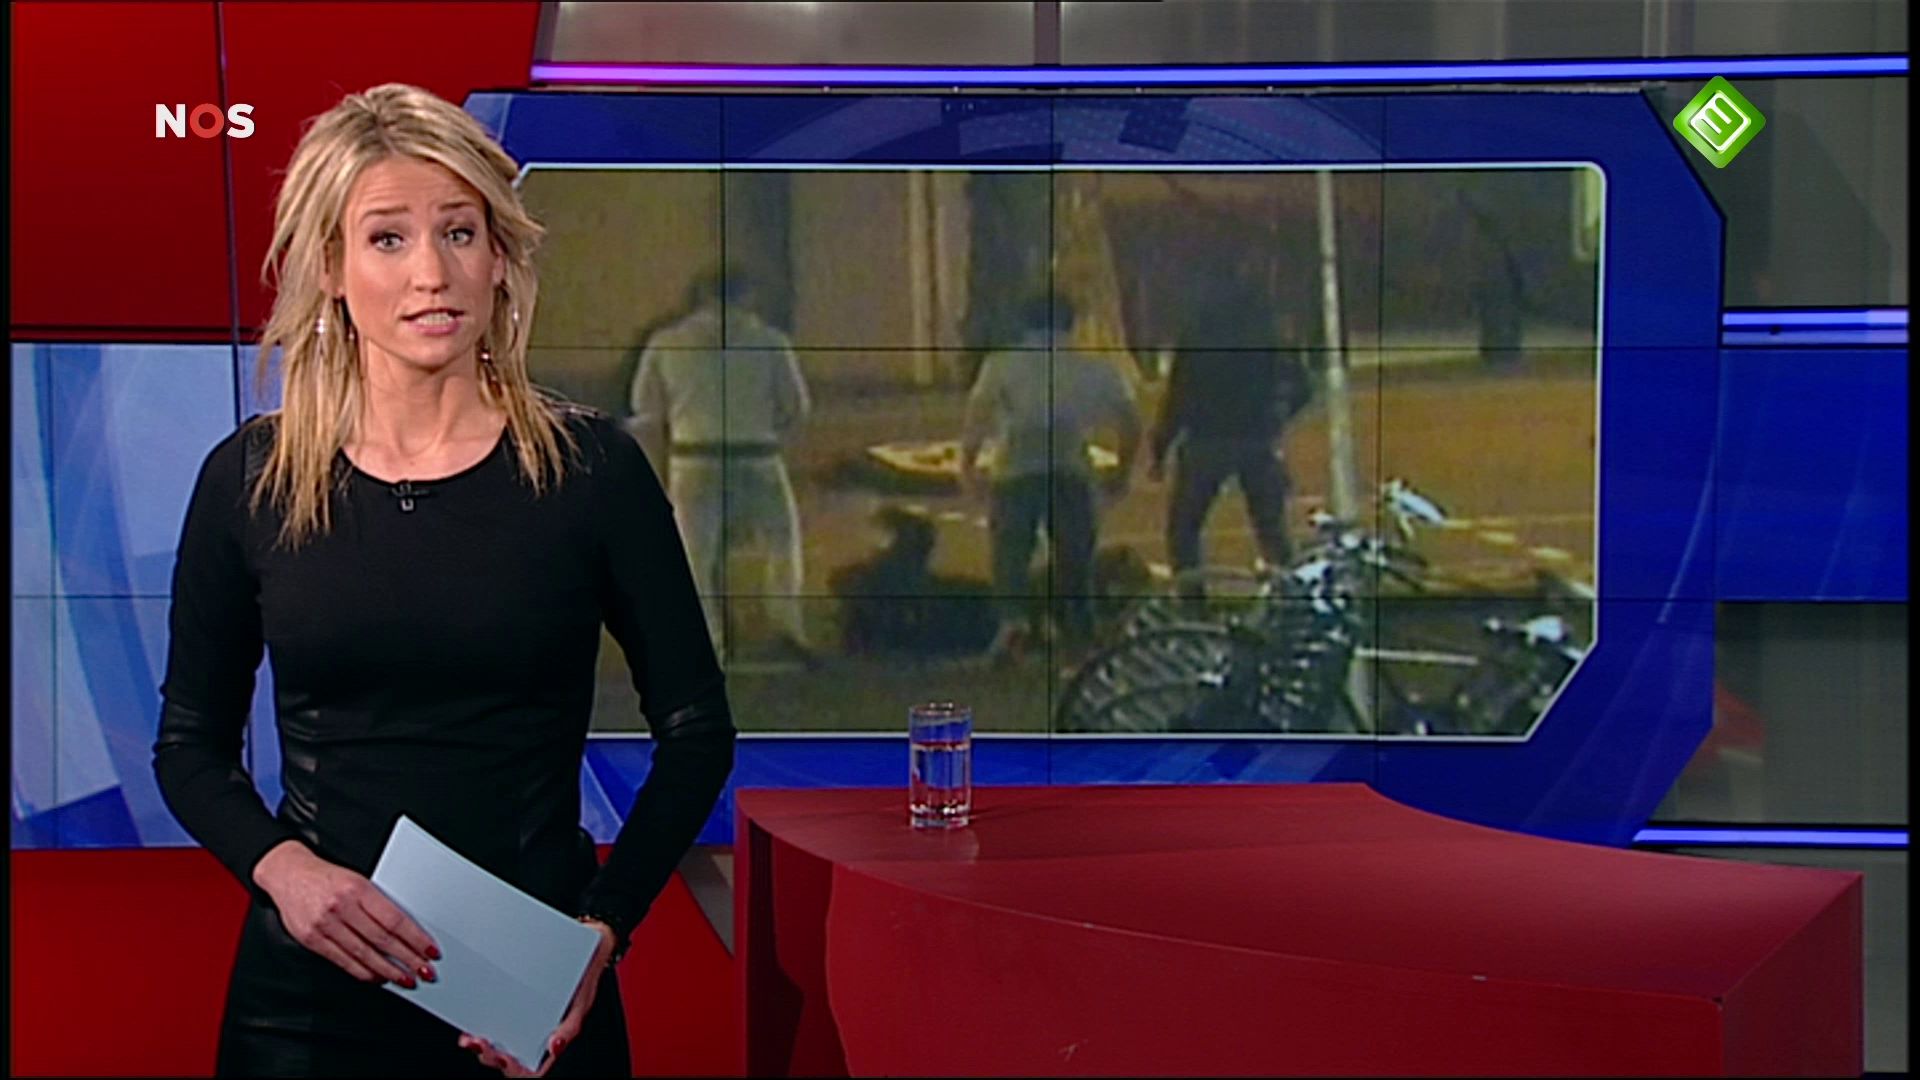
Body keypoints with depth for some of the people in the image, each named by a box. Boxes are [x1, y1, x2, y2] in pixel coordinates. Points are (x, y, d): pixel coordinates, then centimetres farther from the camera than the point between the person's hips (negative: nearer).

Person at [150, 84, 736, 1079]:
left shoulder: (590, 468, -4)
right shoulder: (251, 477, -1)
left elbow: (696, 730, 2)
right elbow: (191, 743, 6)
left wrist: (604, 927, -10)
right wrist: (281, 866, -12)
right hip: (309, 995, 1)